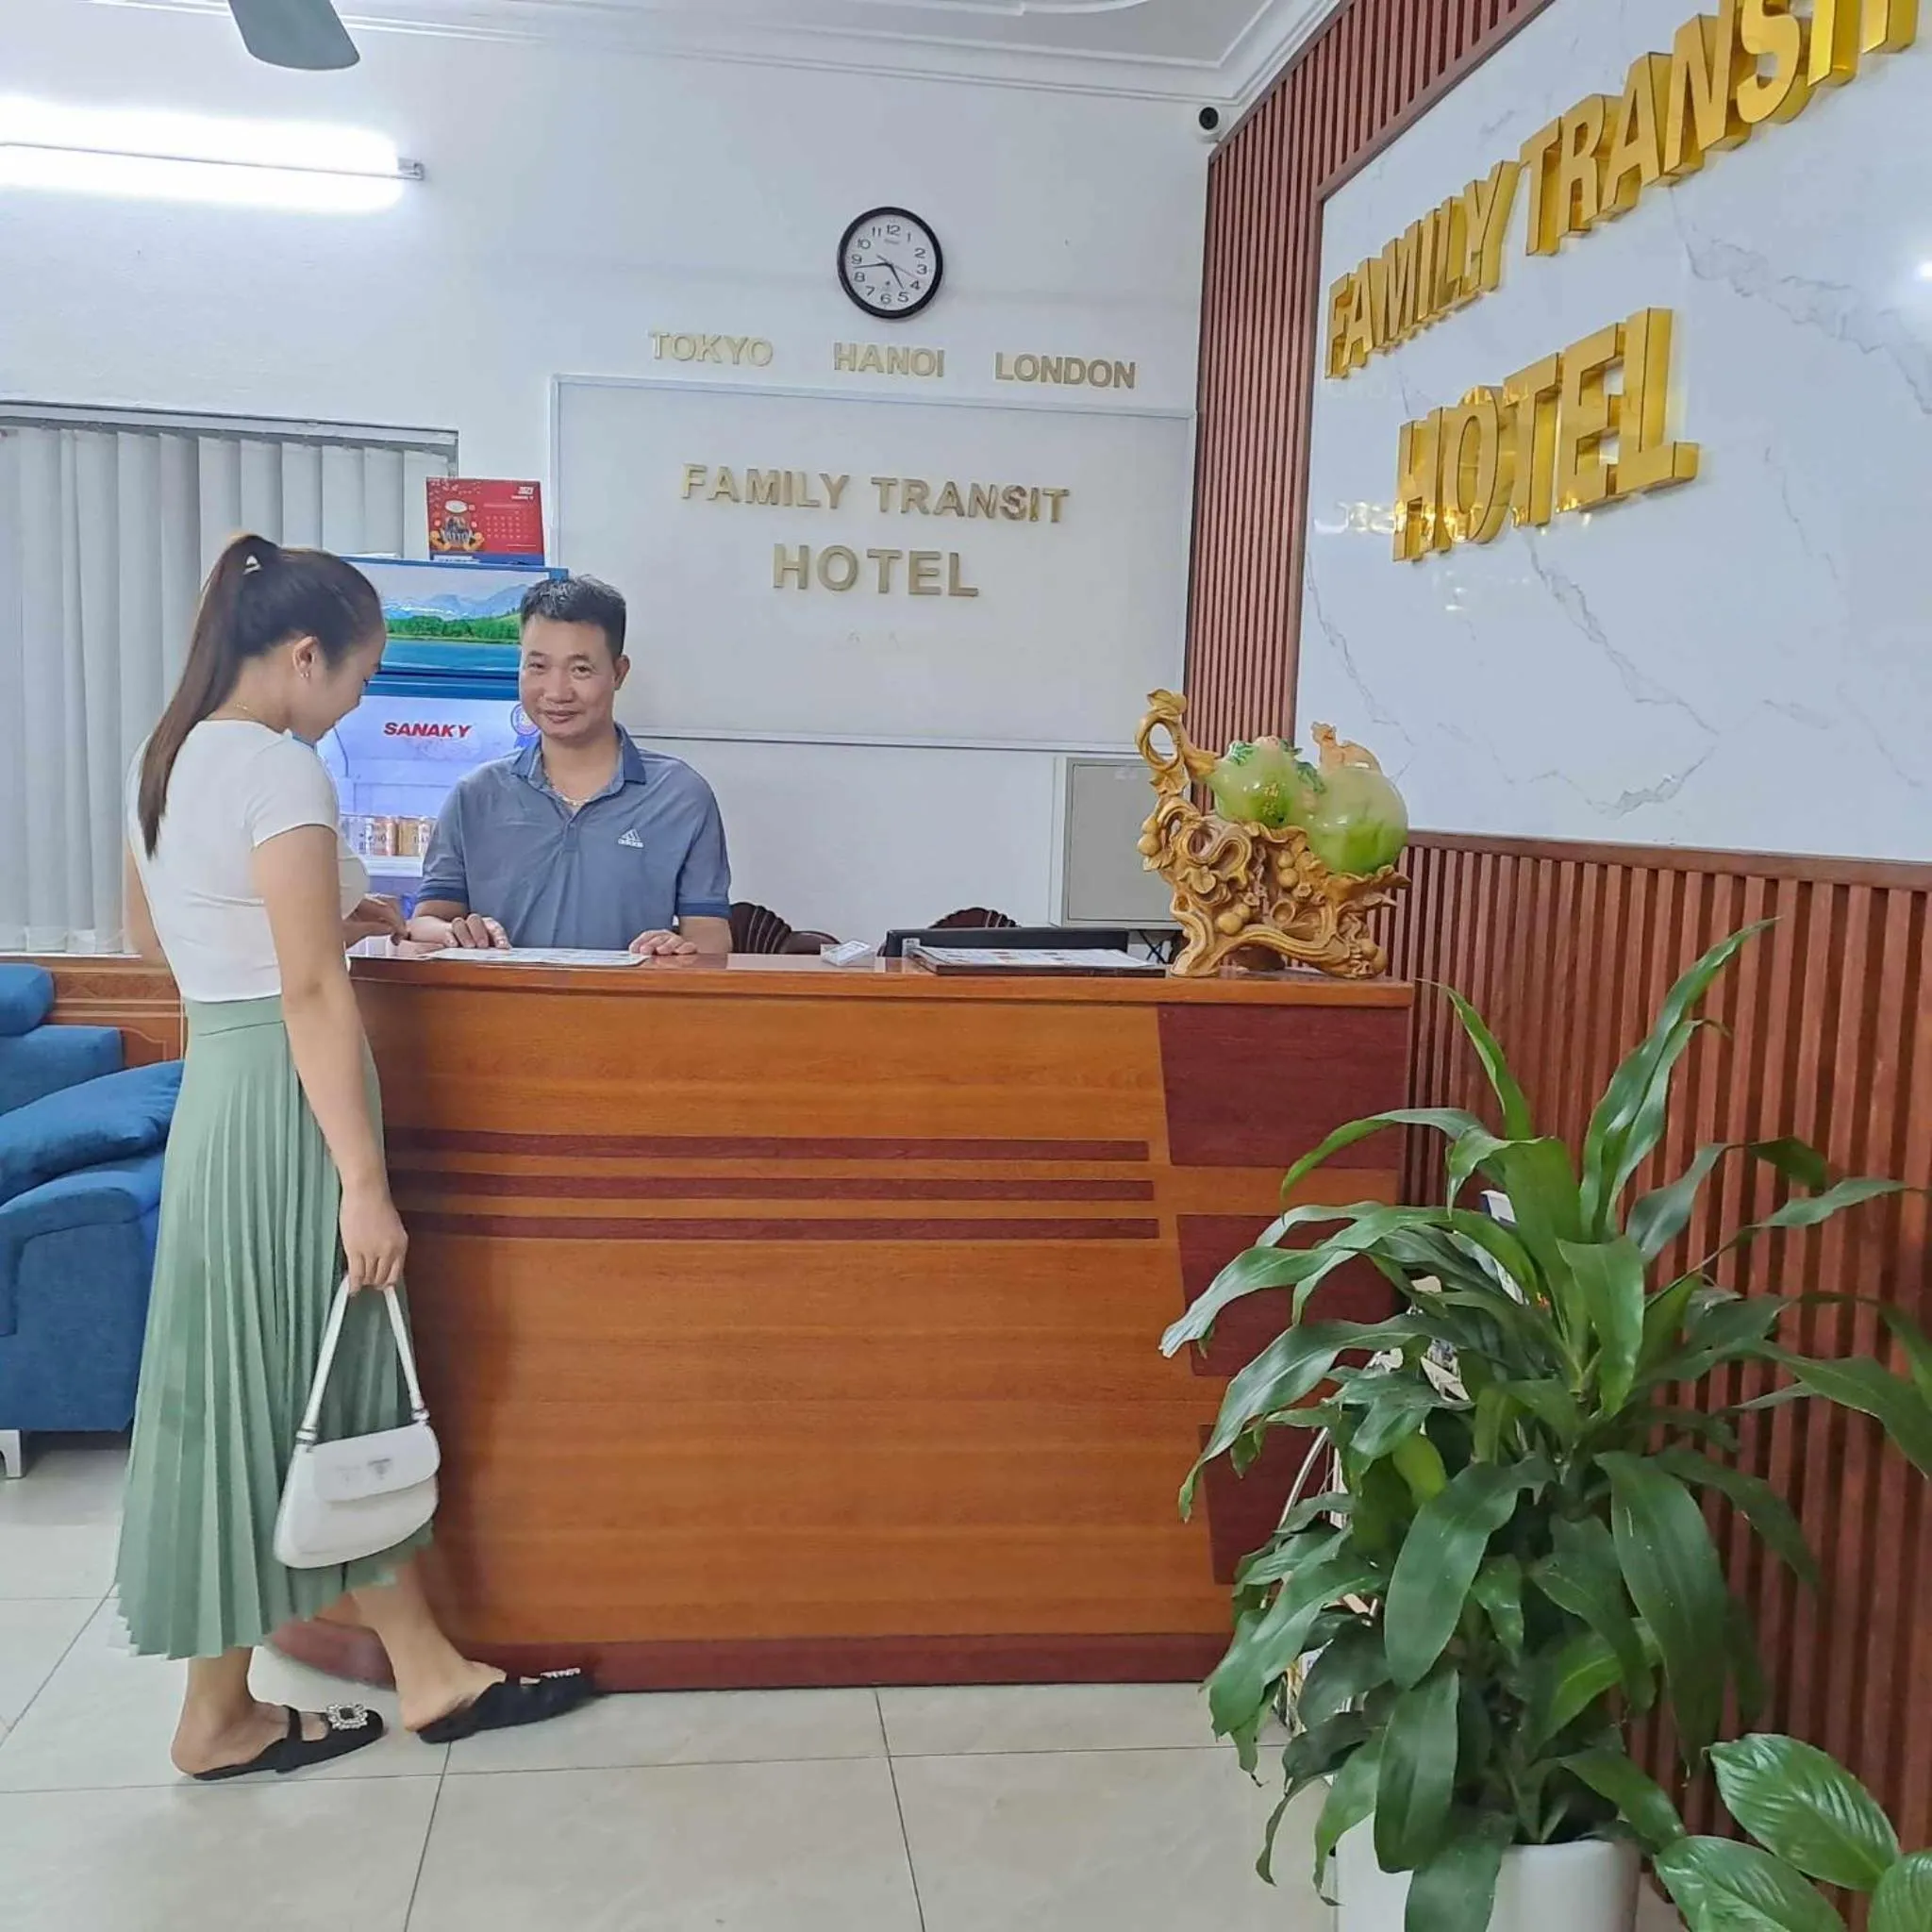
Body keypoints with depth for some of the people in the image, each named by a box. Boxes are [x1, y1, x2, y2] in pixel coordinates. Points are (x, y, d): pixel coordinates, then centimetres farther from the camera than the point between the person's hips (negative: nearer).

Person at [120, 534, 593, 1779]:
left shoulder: (168, 760, 11)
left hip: (216, 1082, 10)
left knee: (337, 1389, 16)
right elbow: (312, 993, -22)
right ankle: (220, 1719, 22)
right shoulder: (281, 768, -17)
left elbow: (151, 939, 23)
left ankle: (427, 1670, 29)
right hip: (284, 1103, -10)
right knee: (289, 1397, 5)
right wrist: (364, 1182, -20)